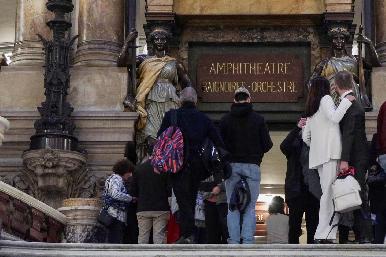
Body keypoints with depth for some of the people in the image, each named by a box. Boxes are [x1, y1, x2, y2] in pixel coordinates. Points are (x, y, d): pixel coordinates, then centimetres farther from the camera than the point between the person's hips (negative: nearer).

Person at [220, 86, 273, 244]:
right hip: (252, 166, -1)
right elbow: (267, 145, 1)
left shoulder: (225, 120, 3)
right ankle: (248, 240, -7)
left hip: (232, 166, 1)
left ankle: (234, 241, -3)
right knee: (250, 207, 2)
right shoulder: (258, 119, 1)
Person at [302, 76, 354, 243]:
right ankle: (324, 234, -20)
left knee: (327, 194, 4)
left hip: (318, 155, 8)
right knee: (330, 193, -13)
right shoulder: (325, 99, 4)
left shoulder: (311, 110, 24)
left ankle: (324, 234, -3)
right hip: (330, 153, -8)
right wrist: (346, 101, -5)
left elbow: (305, 137, 23)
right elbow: (335, 117, -14)